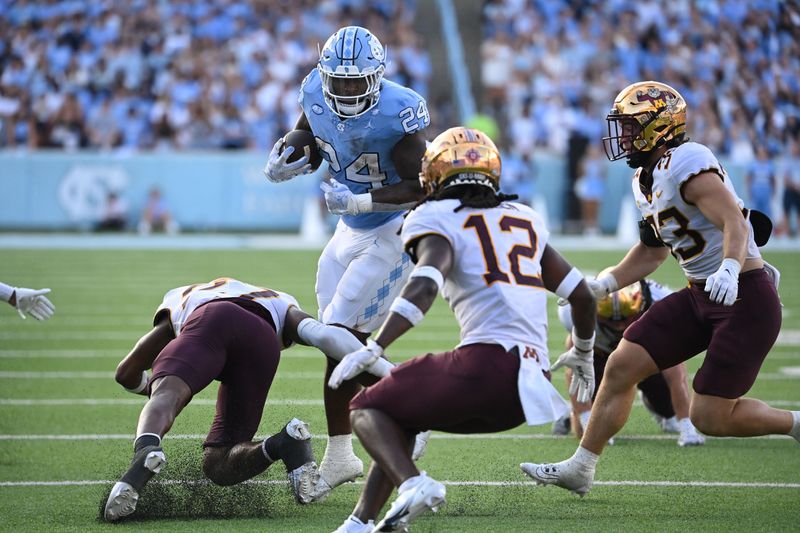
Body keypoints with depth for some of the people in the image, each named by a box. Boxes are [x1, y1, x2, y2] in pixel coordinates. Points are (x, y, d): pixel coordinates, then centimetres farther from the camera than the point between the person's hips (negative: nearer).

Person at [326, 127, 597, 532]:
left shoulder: (436, 218, 6)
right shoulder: (525, 219, 25)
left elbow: (424, 288, -15)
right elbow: (581, 295, 27)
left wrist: (373, 349, -19)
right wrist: (582, 354, 44)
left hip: (486, 364, -7)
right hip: (528, 388, 7)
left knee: (368, 410, 9)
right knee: (401, 417, 27)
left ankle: (412, 483, -19)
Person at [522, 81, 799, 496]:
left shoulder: (687, 163, -18)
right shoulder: (646, 180, 12)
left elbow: (734, 221, -29)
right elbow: (652, 251, 25)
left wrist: (729, 268, -46)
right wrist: (602, 286, 16)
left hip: (747, 299, -9)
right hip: (699, 297, 9)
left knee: (710, 418, -10)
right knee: (621, 366, 3)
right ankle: (580, 468, 13)